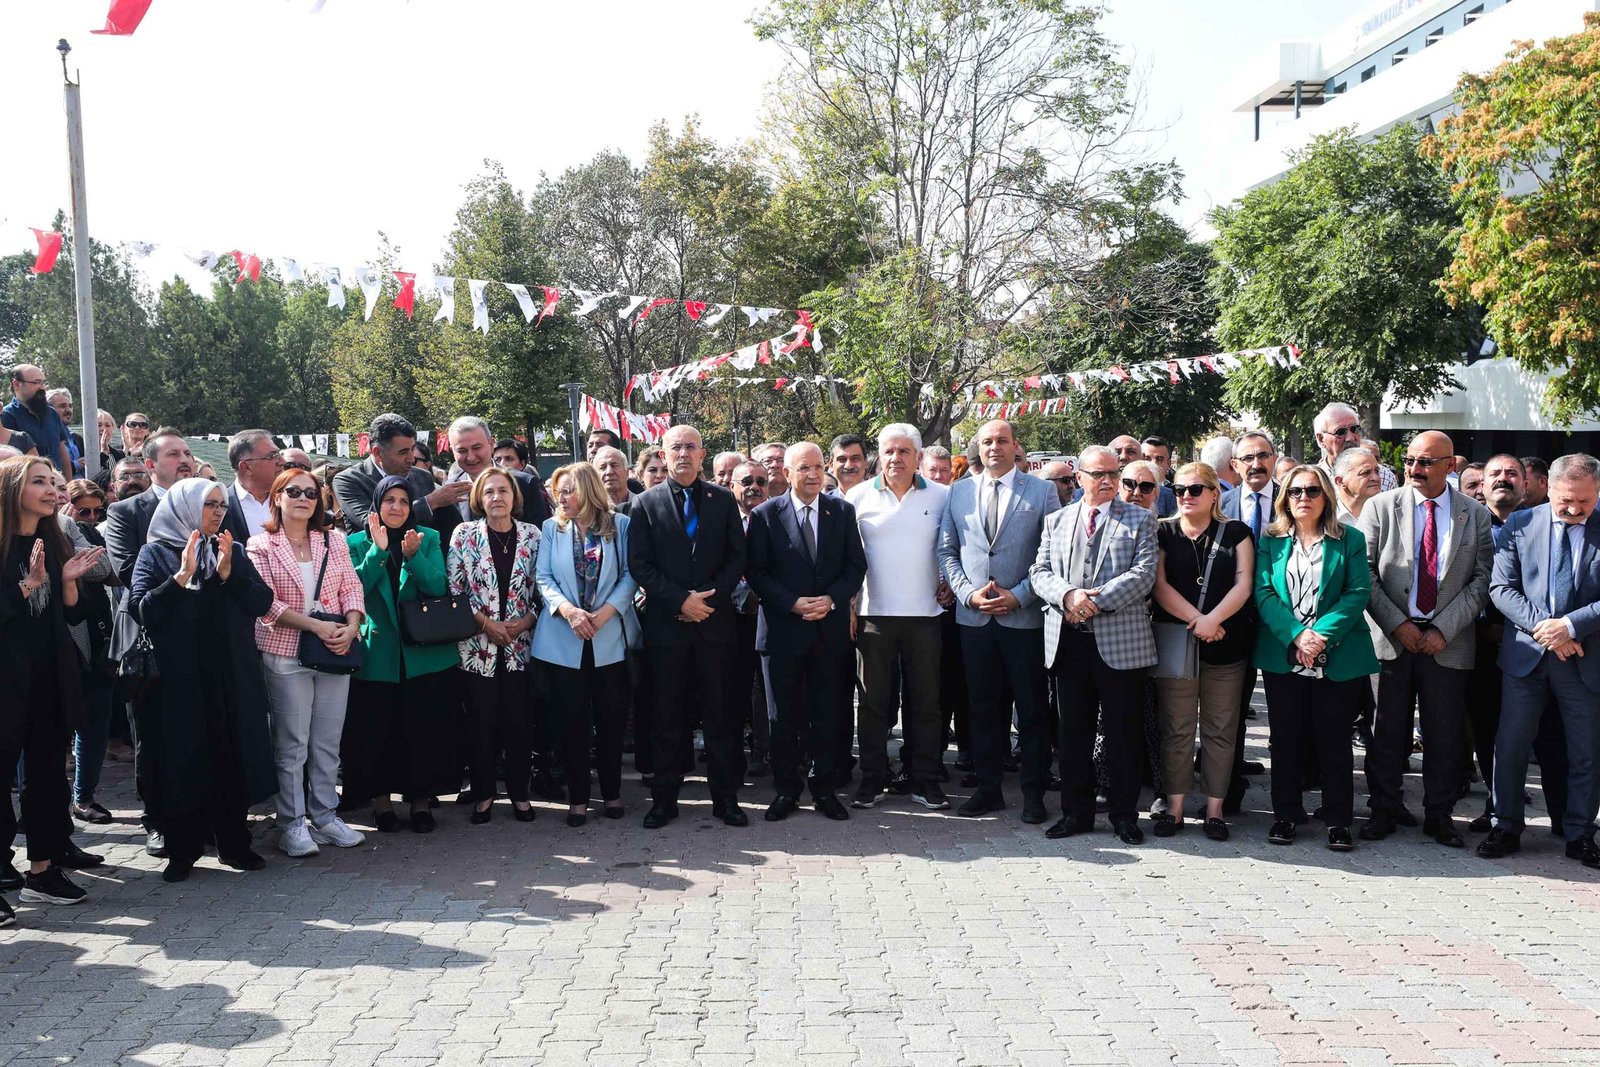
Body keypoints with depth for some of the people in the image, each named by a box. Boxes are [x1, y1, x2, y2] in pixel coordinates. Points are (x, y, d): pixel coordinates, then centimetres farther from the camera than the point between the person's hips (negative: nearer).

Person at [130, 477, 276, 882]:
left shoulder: (233, 551, 12)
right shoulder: (156, 554, 2)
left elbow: (262, 603, 1)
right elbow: (141, 609, -11)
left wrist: (228, 571, -12)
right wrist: (182, 576, -19)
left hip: (232, 677, 3)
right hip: (178, 678, -3)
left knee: (233, 757, 6)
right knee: (183, 759, 1)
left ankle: (233, 844, 17)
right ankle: (182, 851, 12)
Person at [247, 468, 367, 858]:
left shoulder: (334, 542, 9)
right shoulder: (261, 545, -1)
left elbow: (352, 589, 7)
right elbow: (265, 603, -10)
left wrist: (351, 626, -13)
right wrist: (316, 625, -18)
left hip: (335, 651, 4)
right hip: (285, 654, -3)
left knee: (328, 742, 9)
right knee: (292, 744, 2)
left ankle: (326, 816, 19)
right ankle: (292, 824, 11)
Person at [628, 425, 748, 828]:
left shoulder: (723, 500, 8)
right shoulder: (646, 503, 4)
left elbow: (737, 557, 4)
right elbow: (639, 565, -2)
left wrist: (710, 598, -9)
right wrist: (681, 599, -12)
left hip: (715, 621, 1)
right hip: (666, 624, -1)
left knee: (720, 714, 4)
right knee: (666, 715, 5)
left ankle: (725, 797, 11)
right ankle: (664, 798, 14)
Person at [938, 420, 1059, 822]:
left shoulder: (1042, 491, 1)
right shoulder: (959, 492, 9)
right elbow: (947, 551, 10)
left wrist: (1018, 595, -11)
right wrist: (968, 592, -5)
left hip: (1024, 618, -2)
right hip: (973, 617, 3)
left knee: (1031, 710, 4)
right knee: (984, 708, 9)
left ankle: (1034, 792, 15)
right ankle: (988, 788, 19)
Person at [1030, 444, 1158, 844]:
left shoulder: (1140, 520, 5)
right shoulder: (1056, 521, 14)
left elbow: (1144, 573, -6)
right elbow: (1040, 573, 7)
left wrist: (1097, 601, -15)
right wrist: (1067, 595, -14)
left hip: (1120, 641, -3)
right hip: (1069, 641, 3)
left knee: (1122, 732, 3)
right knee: (1073, 731, 9)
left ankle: (1124, 815, 15)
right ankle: (1076, 811, 20)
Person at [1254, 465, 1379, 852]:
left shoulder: (1350, 539, 5)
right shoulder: (1271, 540, 8)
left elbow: (1358, 592, -4)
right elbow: (1263, 592, -1)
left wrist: (1323, 634, -16)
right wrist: (1295, 635, -15)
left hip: (1338, 657, -1)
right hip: (1282, 655, 1)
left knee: (1334, 740, 3)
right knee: (1285, 738, 6)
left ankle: (1338, 821, 12)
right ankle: (1286, 815, 17)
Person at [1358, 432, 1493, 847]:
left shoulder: (1475, 514, 5)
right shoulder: (1381, 507, 2)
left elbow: (1482, 579, 0)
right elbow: (1365, 573, -2)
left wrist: (1443, 629, -10)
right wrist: (1397, 624, -11)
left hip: (1447, 642, 1)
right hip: (1391, 639, -1)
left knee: (1446, 735, 6)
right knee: (1388, 731, 5)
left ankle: (1439, 816, 20)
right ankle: (1385, 809, 18)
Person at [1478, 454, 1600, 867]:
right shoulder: (1520, 524, -1)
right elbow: (1501, 588, -3)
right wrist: (1542, 626, -15)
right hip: (1526, 654, 0)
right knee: (1510, 745, 5)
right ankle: (1506, 828, 17)